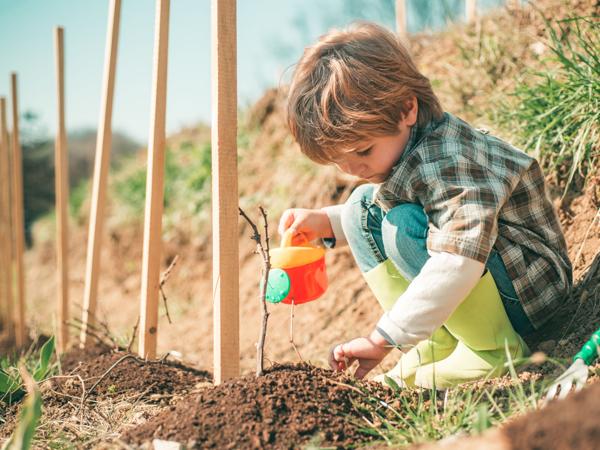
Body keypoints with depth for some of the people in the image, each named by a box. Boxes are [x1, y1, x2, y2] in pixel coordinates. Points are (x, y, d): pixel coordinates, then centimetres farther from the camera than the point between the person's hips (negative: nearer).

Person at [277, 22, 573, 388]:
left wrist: (383, 338, -40)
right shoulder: (393, 143, -2)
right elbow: (377, 214, 17)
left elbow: (459, 262, -41)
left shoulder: (447, 161, -30)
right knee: (363, 208, 1)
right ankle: (438, 343, -4)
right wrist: (327, 223, -1)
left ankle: (493, 348, -16)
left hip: (529, 288, -9)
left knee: (404, 227, -29)